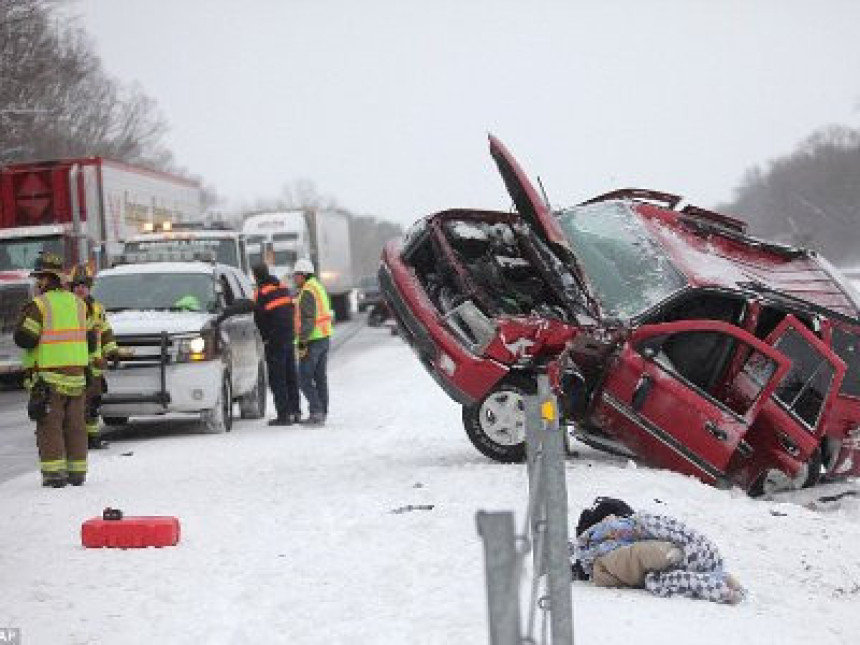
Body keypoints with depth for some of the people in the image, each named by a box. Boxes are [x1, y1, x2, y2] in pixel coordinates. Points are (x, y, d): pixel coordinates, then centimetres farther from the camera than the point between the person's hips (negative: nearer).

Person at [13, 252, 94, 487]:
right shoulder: (78, 303, 10)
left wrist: (21, 321, 4)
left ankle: (53, 472, -5)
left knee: (50, 425, -1)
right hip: (76, 375, 5)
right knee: (75, 425, 10)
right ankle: (77, 472, 11)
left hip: (48, 377, -5)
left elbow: (24, 338, -13)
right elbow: (90, 340, 14)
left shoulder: (38, 305, -9)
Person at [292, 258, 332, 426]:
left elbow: (308, 319, -22)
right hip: (324, 337, 10)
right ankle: (321, 413, 14)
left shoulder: (307, 292, -14)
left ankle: (316, 411, -13)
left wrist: (302, 341, -23)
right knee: (320, 377, 12)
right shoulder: (319, 288, 17)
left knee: (304, 378, -6)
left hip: (313, 340, -10)